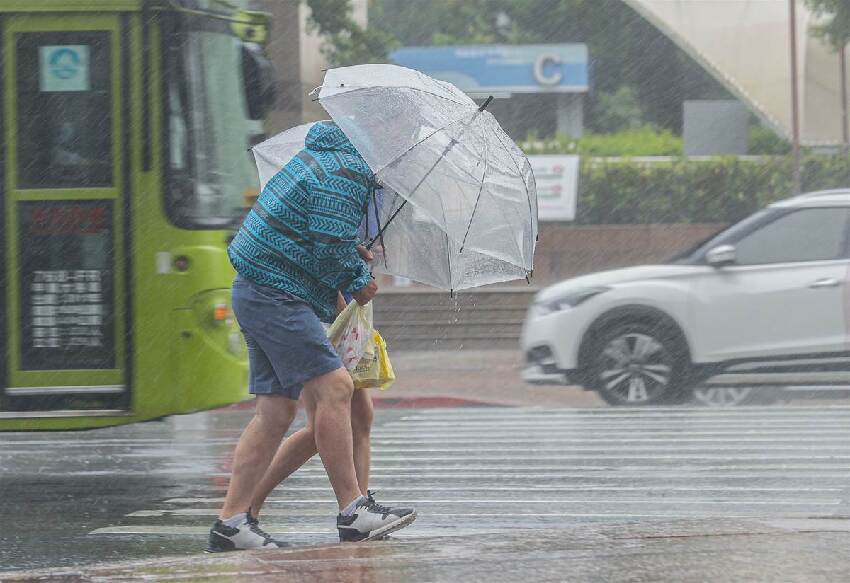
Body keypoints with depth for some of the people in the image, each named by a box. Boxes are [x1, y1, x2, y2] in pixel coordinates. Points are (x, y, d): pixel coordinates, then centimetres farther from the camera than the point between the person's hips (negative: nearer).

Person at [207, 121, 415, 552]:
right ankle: (352, 512, -14)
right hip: (277, 294, -11)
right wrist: (361, 282, -1)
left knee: (276, 410, 8)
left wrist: (356, 274, 16)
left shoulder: (323, 154, 19)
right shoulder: (345, 173, -15)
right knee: (333, 387, -13)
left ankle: (232, 520, 5)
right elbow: (332, 251, -19)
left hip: (255, 290, 11)